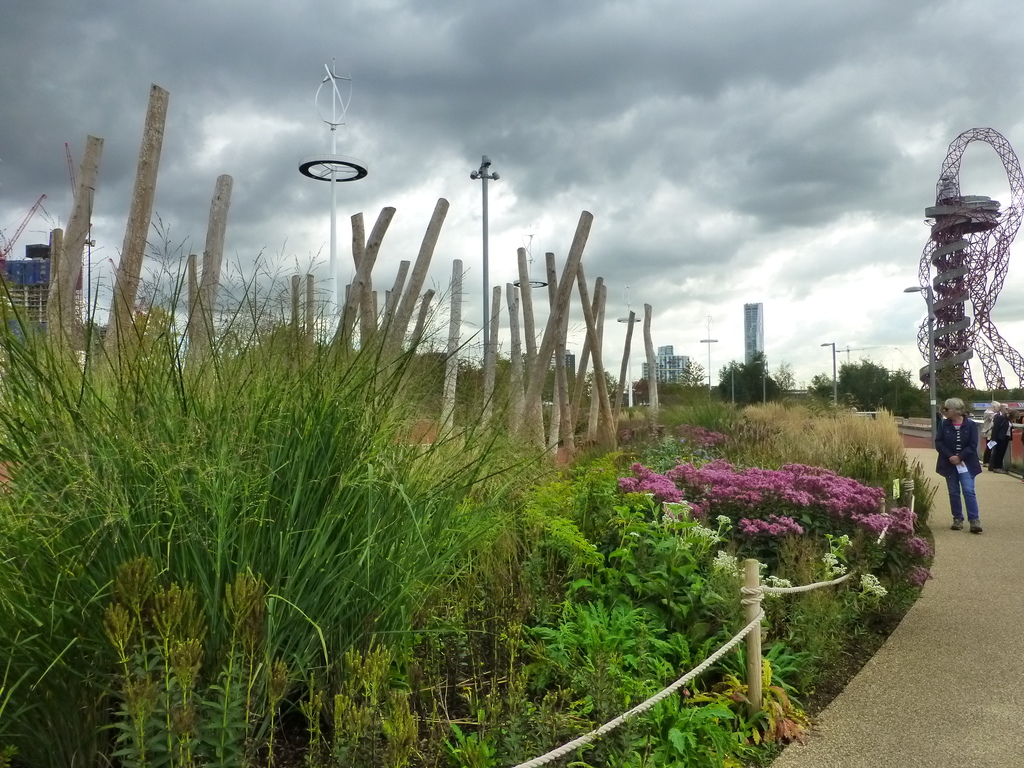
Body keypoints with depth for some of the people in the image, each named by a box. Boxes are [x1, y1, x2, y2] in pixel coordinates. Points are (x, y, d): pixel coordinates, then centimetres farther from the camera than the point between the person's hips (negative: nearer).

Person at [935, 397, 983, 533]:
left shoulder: (971, 425, -5)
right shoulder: (944, 425, 0)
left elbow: (972, 445, -9)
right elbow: (938, 443, -4)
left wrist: (960, 457, -19)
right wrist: (950, 457, -16)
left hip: (966, 464, -2)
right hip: (950, 464, 3)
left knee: (969, 491, -10)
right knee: (953, 493, 8)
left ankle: (974, 520, -5)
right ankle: (958, 519, 18)